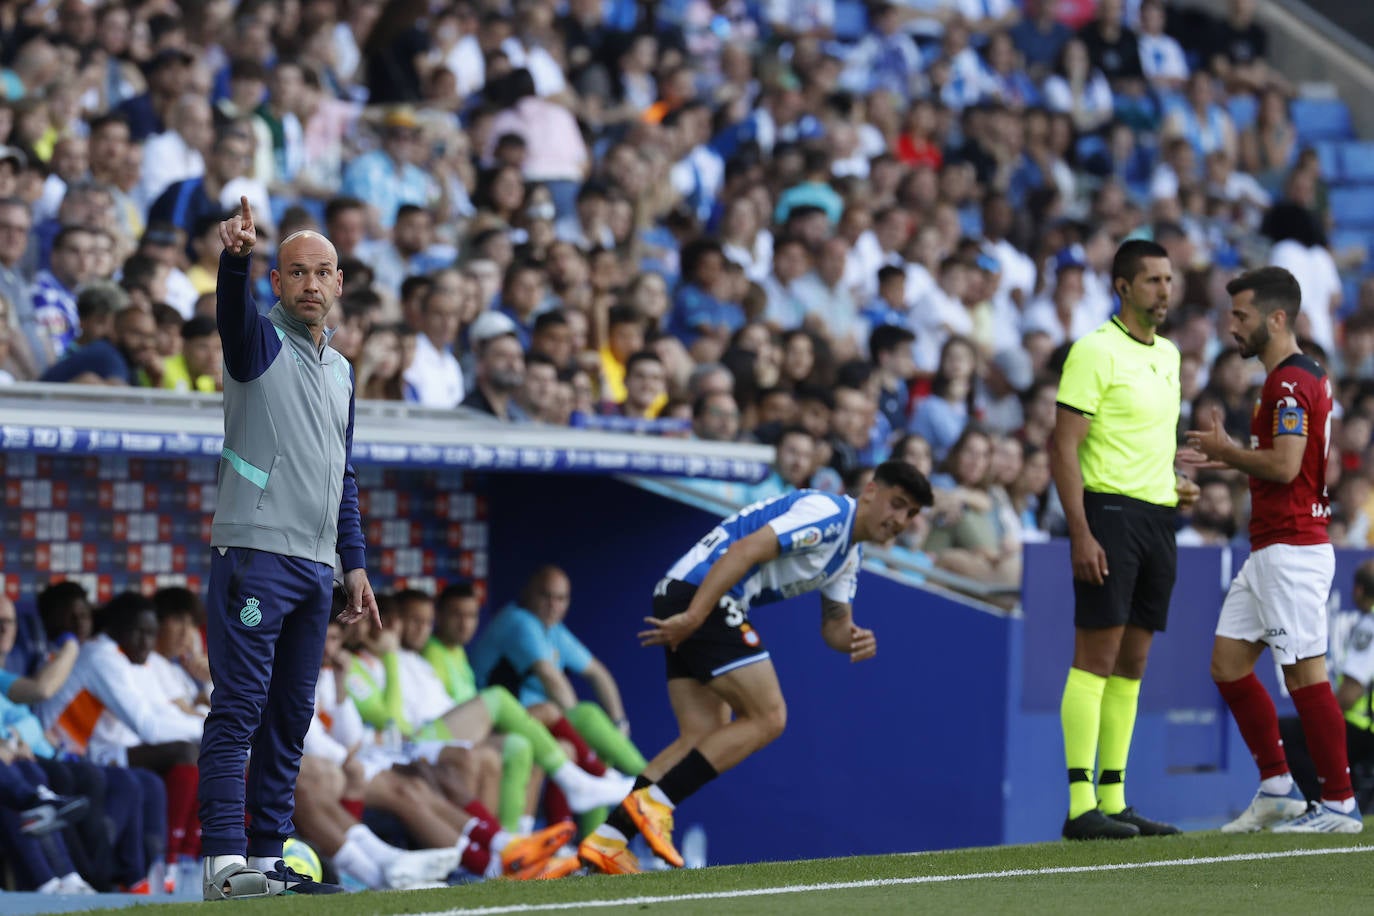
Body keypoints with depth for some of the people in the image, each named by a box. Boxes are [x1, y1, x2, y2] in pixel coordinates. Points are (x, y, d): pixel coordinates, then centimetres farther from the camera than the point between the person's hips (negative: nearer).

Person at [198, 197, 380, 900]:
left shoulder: (340, 371, 20)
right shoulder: (260, 342, 0)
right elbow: (233, 308, -24)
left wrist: (354, 564, 19)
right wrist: (235, 255, -46)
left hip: (316, 566, 7)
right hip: (255, 553, -7)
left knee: (291, 716, 7)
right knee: (239, 708, -12)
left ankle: (267, 856, 11)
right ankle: (224, 861, -18)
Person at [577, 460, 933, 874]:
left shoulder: (849, 553, 20)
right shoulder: (828, 513, -13)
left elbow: (834, 622, 24)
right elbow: (744, 551, -21)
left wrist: (853, 639, -1)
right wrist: (692, 618, -26)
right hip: (700, 593, -10)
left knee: (703, 740, 5)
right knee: (767, 717, -10)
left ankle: (605, 839, -1)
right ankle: (653, 802, -13)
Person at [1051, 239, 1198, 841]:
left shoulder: (1168, 354, 16)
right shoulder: (1095, 350, -9)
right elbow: (1064, 445, -13)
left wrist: (1173, 485, 12)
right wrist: (1081, 532, -20)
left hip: (1157, 518, 8)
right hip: (1109, 513, -8)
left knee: (1131, 666, 8)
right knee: (1096, 658, -9)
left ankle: (1114, 801, 10)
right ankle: (1081, 805, -10)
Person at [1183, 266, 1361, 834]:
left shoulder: (1291, 382, -14)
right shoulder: (1297, 378, 18)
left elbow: (1285, 465, -24)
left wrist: (1228, 450, -9)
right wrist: (1230, 460, 14)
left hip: (1292, 548, -11)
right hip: (1270, 549, 11)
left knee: (1305, 674, -7)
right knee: (1228, 662, 10)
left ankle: (1339, 805, -3)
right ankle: (1278, 790, 13)